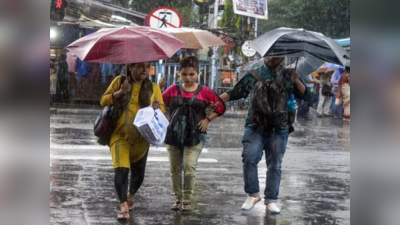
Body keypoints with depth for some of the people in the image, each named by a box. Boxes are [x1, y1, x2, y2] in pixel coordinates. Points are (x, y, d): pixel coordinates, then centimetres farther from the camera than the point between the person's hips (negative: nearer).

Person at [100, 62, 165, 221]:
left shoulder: (154, 88, 3)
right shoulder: (120, 81, 0)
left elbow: (162, 111, 4)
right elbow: (103, 101, 0)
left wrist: (158, 108, -20)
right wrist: (119, 92, -18)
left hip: (141, 138, 3)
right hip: (120, 136, -3)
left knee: (138, 172, 15)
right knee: (121, 170, -20)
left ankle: (130, 196, 44)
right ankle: (124, 207, -19)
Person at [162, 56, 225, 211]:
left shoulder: (204, 92, -1)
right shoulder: (173, 90, 4)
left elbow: (221, 107, 6)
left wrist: (208, 119, -2)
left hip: (195, 135, -3)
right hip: (174, 134, 3)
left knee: (189, 167, -11)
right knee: (175, 168, 6)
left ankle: (187, 200, 2)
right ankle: (178, 199, 19)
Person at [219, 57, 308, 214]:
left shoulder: (288, 76, 11)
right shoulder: (253, 75, 9)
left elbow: (304, 95, 8)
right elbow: (234, 93, 12)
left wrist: (297, 81, -10)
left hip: (279, 129, 1)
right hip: (255, 127, 0)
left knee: (275, 165, 2)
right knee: (249, 158, -14)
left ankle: (271, 200, 9)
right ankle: (252, 195, 1)